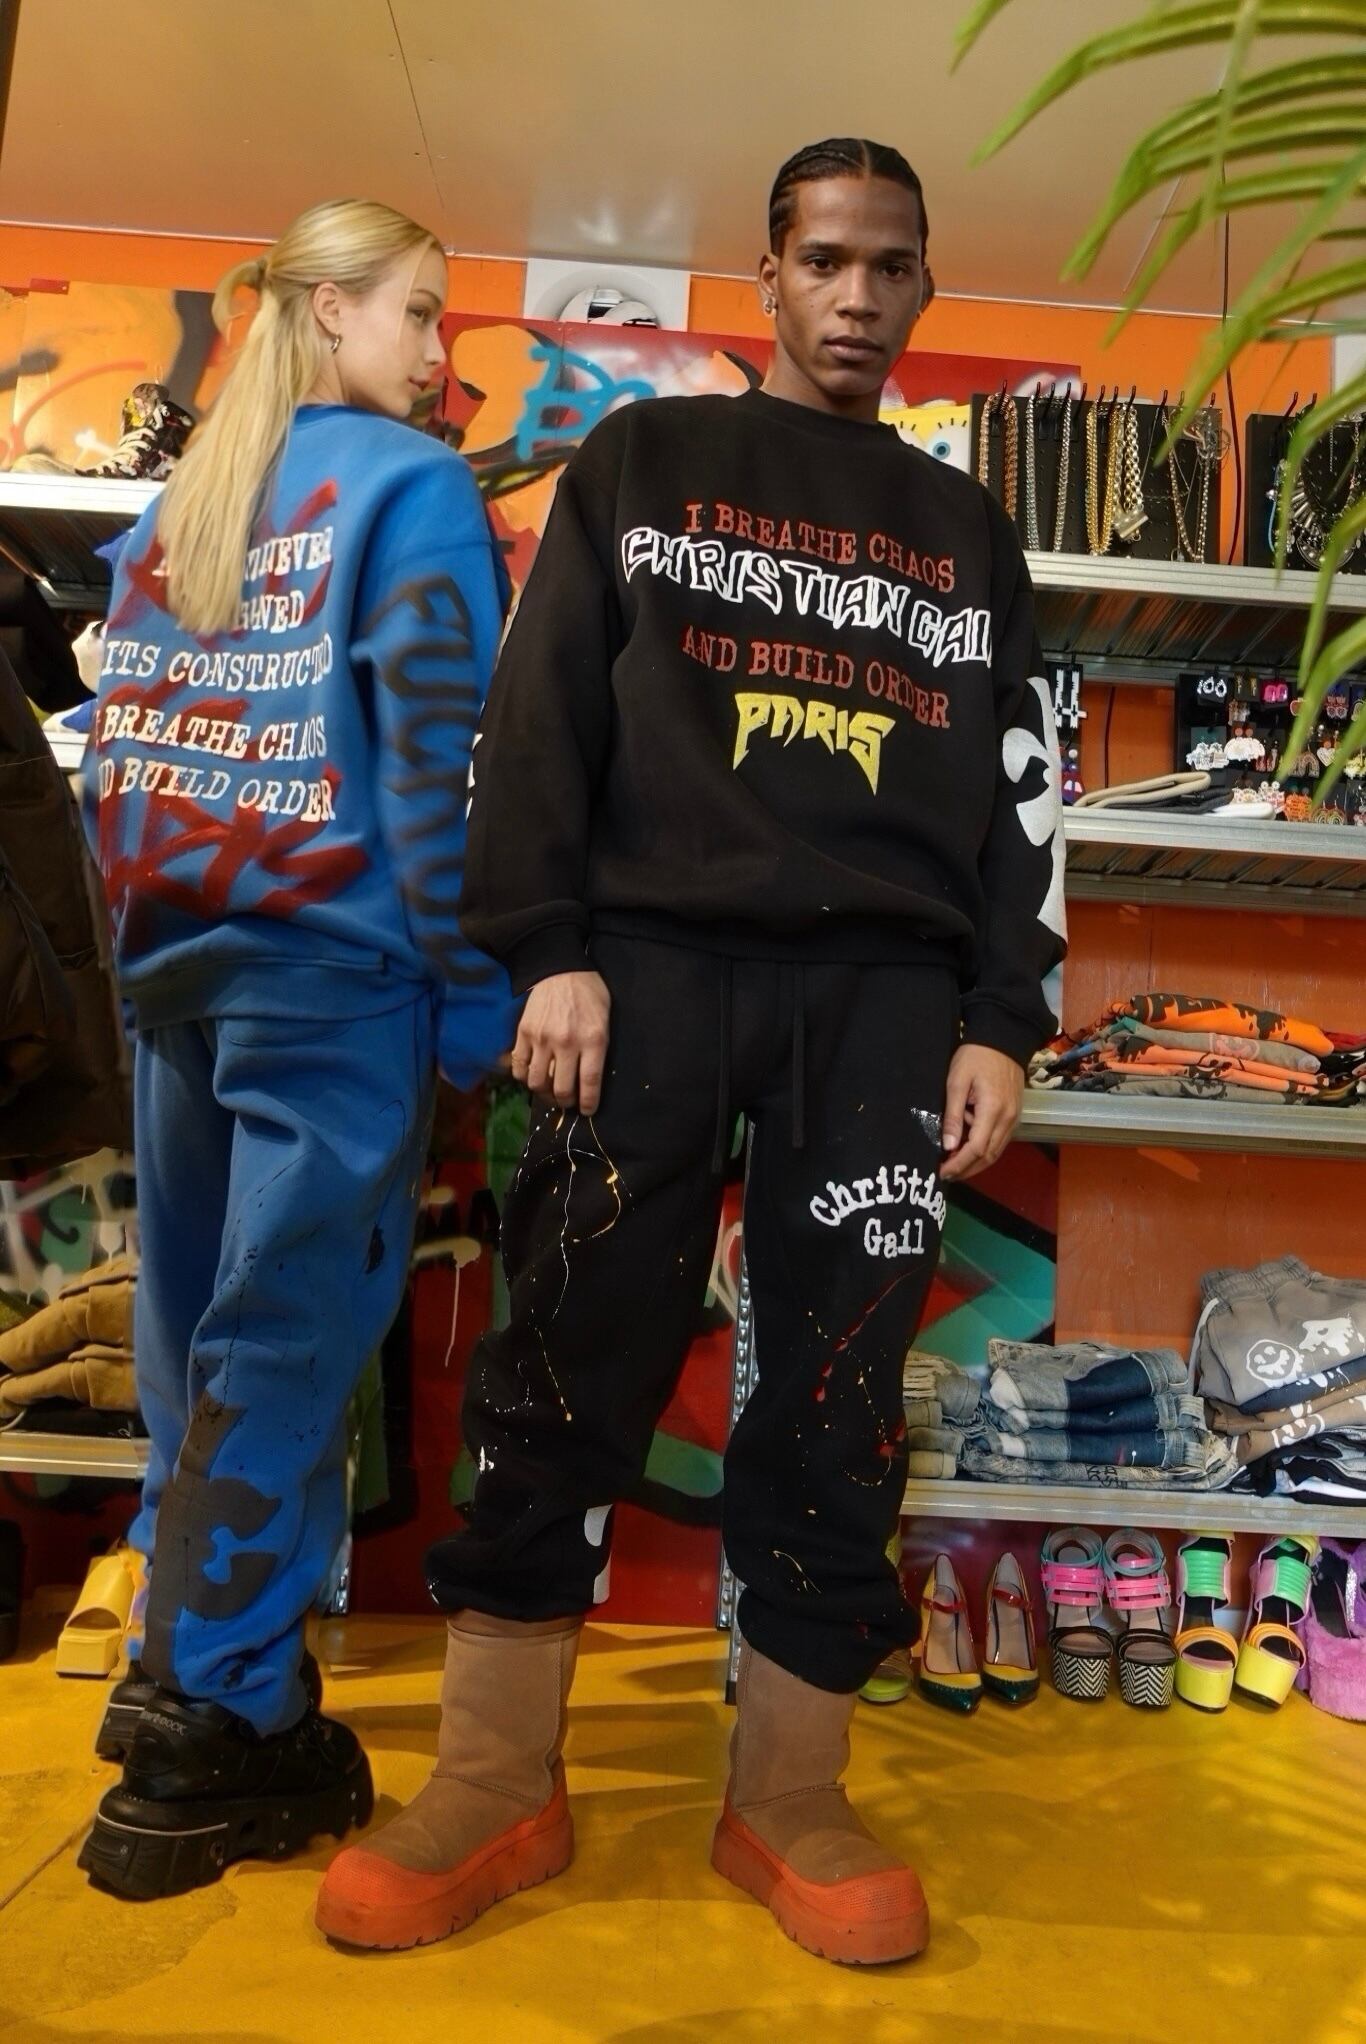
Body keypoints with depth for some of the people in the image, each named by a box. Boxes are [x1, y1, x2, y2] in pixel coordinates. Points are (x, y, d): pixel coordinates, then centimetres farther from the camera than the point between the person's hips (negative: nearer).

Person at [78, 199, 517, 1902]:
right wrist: (477, 993, -11)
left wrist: (145, 937, 17)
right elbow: (435, 757, -12)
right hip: (329, 960, -7)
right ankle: (208, 1734, 6)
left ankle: (202, 1677, 26)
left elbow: (119, 737, 14)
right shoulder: (407, 485, -2)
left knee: (196, 1327, 13)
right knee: (283, 1341, -2)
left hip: (175, 959, 7)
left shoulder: (177, 497, 17)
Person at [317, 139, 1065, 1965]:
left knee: (841, 1402, 2)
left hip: (887, 992, 2)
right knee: (571, 1368, -2)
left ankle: (789, 1805, 16)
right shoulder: (645, 462, 16)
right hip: (655, 958, -1)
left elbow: (1021, 784, 15)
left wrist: (1002, 1024, 3)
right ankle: (498, 1784, 13)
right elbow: (540, 710, 6)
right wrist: (551, 950, -7)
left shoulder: (967, 531, 22)